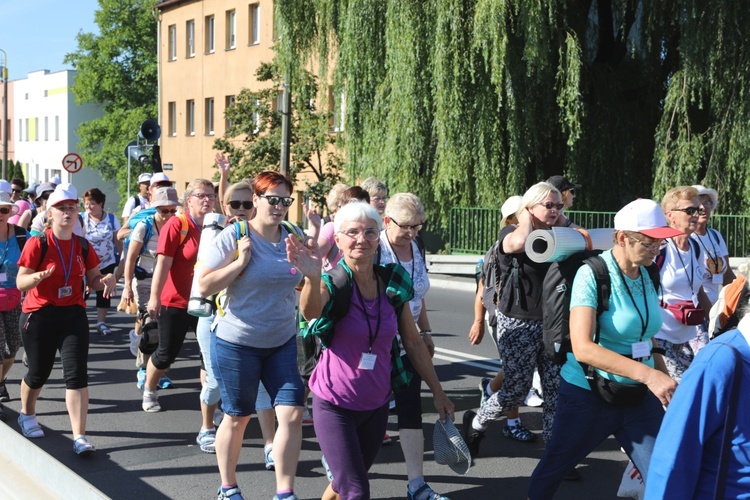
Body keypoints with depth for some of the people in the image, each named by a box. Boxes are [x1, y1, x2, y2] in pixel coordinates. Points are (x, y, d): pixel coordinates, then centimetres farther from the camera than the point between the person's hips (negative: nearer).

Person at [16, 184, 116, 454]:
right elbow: (21, 282, -9)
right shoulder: (37, 243, -9)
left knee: (77, 374, -9)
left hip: (74, 315, 3)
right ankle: (27, 415, 43)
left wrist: (107, 279, -11)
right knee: (39, 372, 12)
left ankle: (79, 436, -8)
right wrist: (38, 276, -31)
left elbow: (93, 280, 11)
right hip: (39, 316, -2)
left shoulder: (83, 246, 4)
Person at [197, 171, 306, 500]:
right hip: (237, 341, -4)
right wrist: (240, 263, -21)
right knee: (237, 418, 10)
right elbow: (204, 287, -13)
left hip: (283, 341, 4)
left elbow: (301, 283, 17)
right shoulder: (233, 237, -12)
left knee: (292, 414, -5)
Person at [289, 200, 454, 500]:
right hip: (334, 405, -4)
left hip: (376, 405, 5)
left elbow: (413, 342, 7)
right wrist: (312, 277, -58)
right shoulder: (332, 281, -13)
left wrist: (438, 392, 10)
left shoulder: (392, 284, -2)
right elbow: (311, 311, -37)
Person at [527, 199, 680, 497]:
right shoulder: (592, 275, -19)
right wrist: (647, 374, -37)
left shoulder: (648, 275, 1)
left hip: (640, 396, 5)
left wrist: (665, 383, 9)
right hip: (588, 395, -5)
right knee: (555, 466, 15)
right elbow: (583, 348, -31)